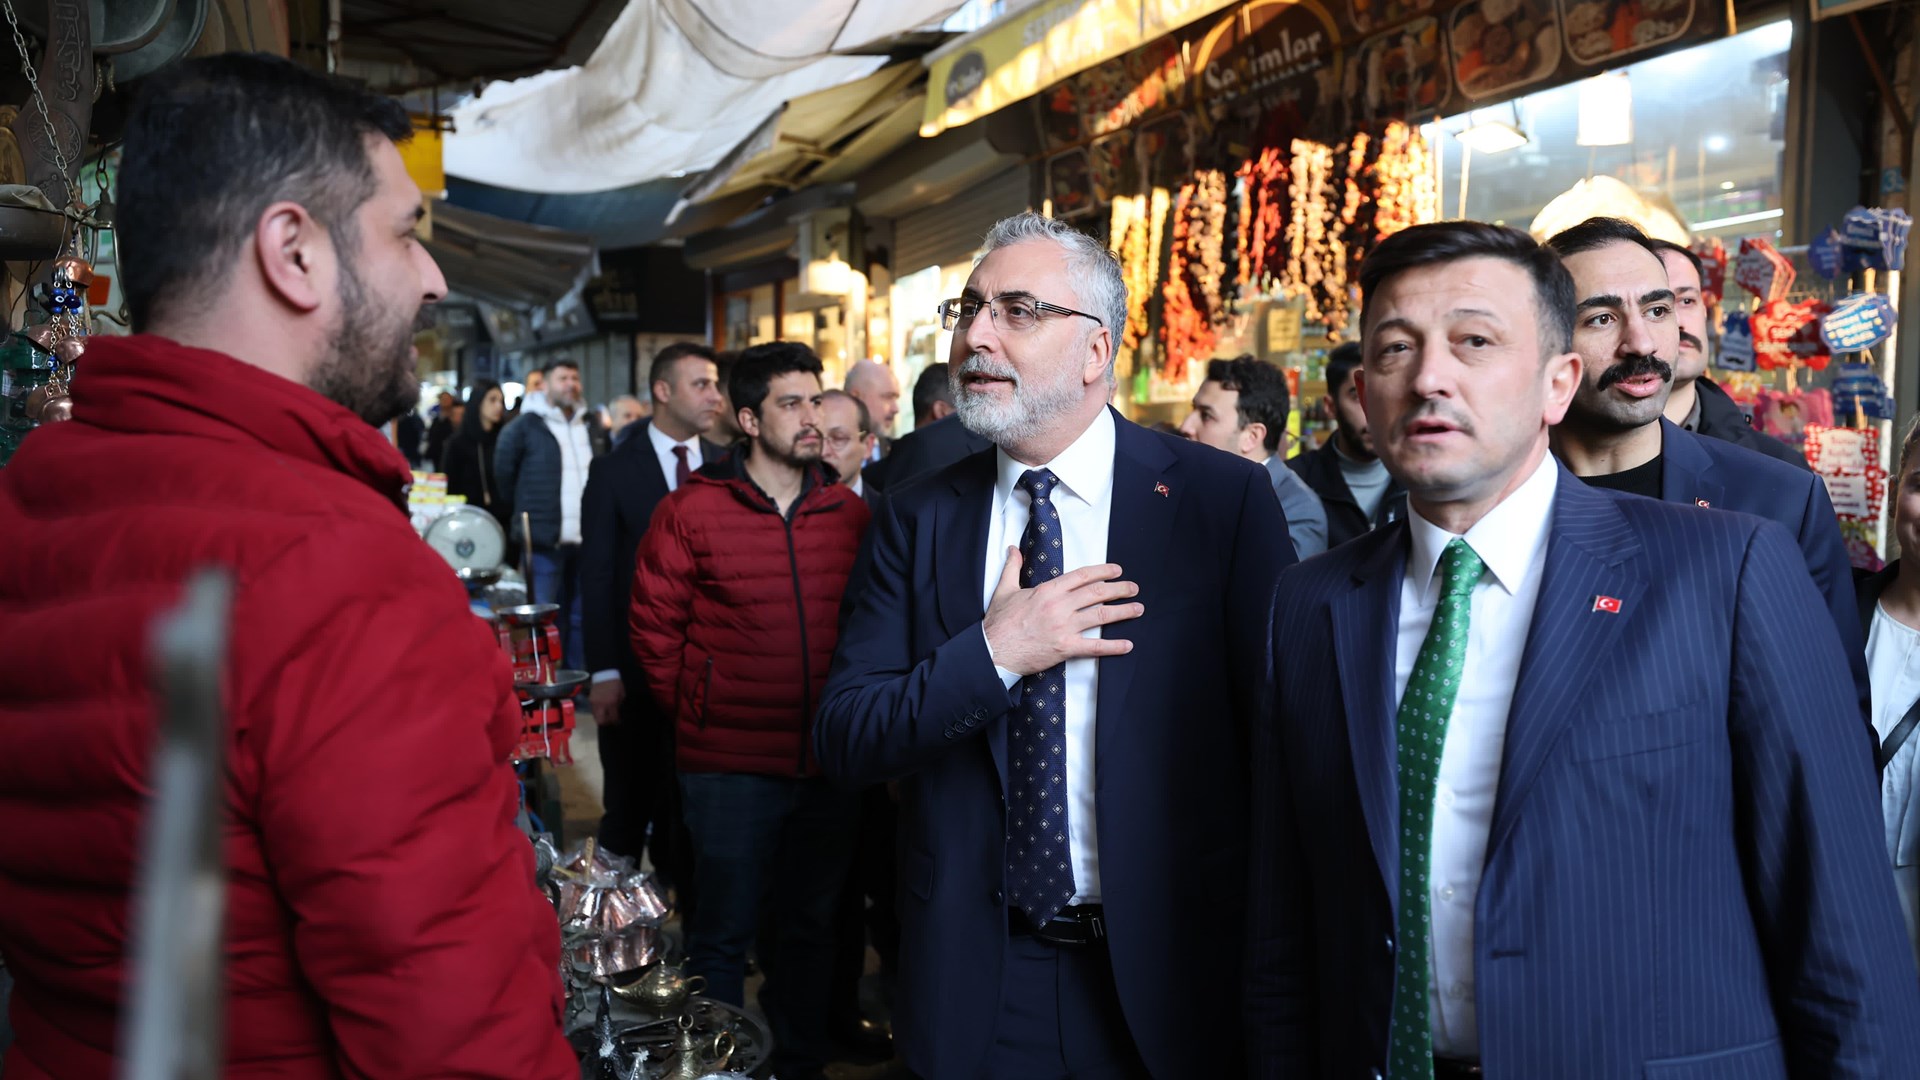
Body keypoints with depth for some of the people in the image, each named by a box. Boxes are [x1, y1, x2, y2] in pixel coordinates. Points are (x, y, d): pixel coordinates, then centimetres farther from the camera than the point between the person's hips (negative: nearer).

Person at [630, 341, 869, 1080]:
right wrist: (699, 713, 1)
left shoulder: (850, 515, 1)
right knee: (724, 931, 10)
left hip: (829, 762, 3)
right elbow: (655, 628, -2)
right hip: (731, 764, -3)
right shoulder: (691, 512, -7)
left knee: (809, 924, 19)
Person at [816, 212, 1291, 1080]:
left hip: (1170, 974, -2)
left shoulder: (1226, 500, -9)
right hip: (975, 979, 2)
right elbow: (841, 743, -4)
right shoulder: (918, 518, -1)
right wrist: (991, 654, -18)